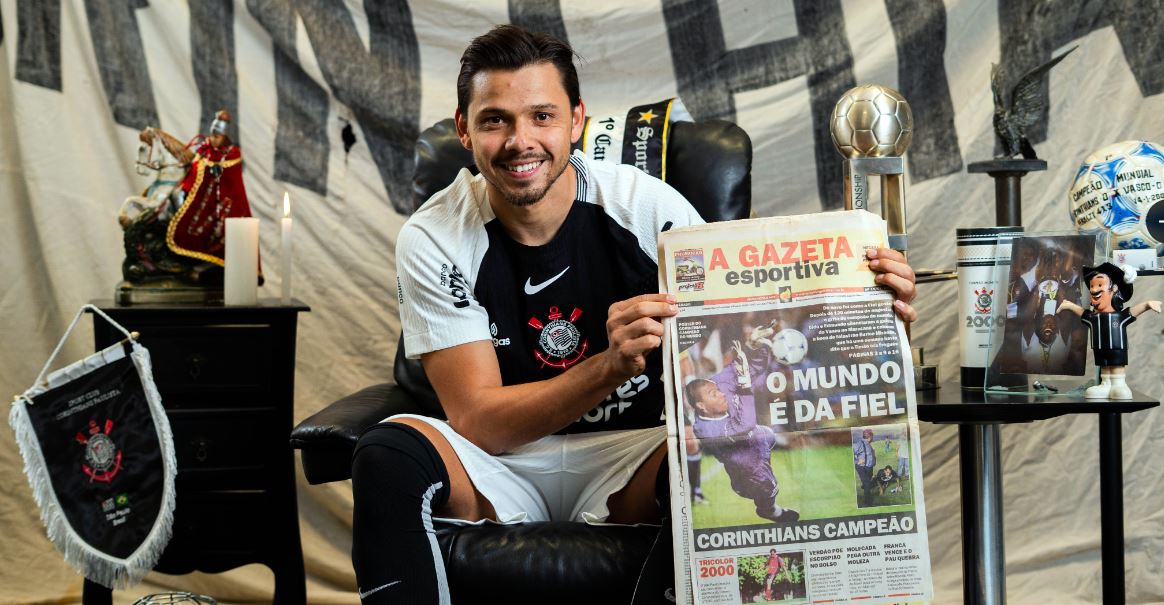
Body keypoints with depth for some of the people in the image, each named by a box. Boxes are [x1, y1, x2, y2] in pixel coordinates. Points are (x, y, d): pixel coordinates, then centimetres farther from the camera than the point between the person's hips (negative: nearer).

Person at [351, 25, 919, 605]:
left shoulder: (648, 208, -8)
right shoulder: (432, 240, -8)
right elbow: (476, 420, -13)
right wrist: (612, 366, -29)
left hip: (631, 467, 0)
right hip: (502, 467, 1)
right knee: (390, 452, -31)